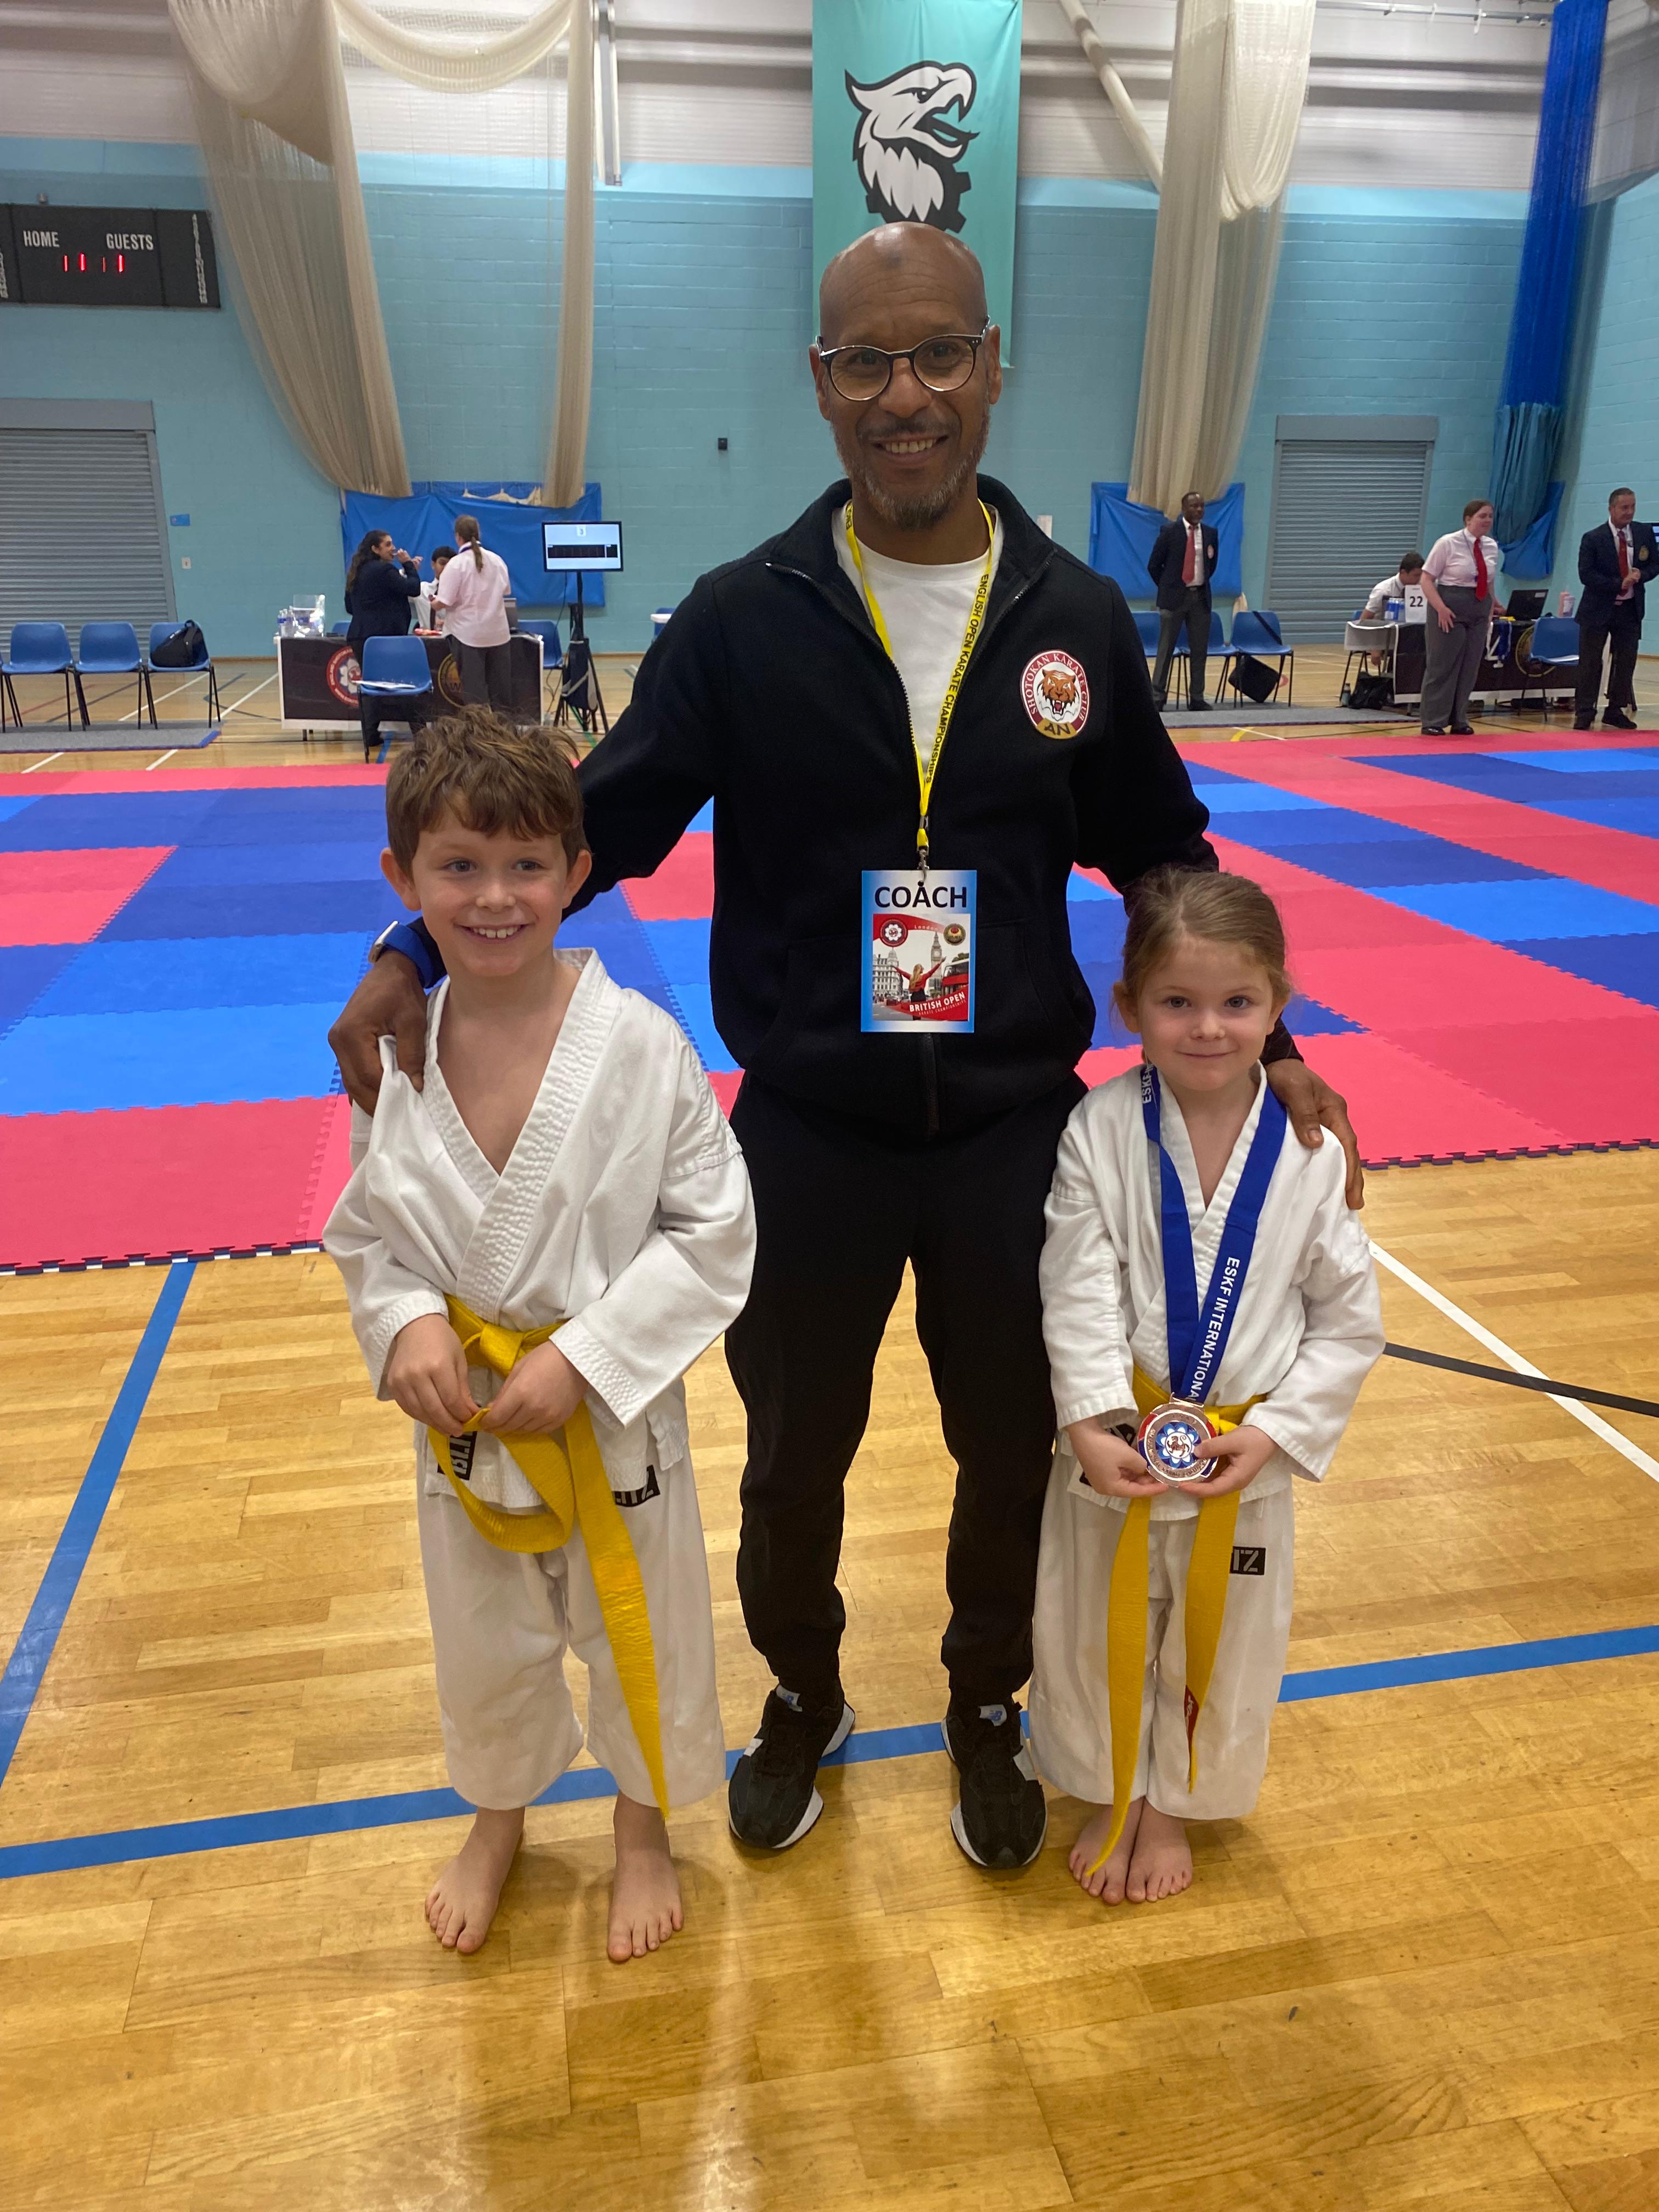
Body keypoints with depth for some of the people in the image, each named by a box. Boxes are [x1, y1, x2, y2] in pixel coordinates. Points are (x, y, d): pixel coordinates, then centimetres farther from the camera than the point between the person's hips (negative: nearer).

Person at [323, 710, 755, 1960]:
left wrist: (581, 1355, -21)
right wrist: (406, 1323, -17)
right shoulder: (394, 1049, -10)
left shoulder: (638, 1044, -21)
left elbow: (714, 1232, -15)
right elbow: (365, 1229, 3)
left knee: (639, 1627, 20)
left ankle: (643, 1824, 51)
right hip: (461, 1411, 3)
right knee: (482, 1645, 25)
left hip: (614, 1410, -3)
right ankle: (500, 1818, 57)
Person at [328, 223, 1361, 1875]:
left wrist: (1268, 1043, 4)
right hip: (807, 1132, -1)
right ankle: (800, 1695, 48)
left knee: (1017, 1456, 17)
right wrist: (420, 953, -11)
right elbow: (607, 815, -3)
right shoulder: (743, 617, -7)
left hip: (1016, 1127, 1)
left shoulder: (1077, 618, -2)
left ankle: (988, 1707, 47)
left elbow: (1165, 855, 6)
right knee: (792, 1457, 18)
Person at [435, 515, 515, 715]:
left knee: (474, 690, 1)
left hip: (469, 634, -4)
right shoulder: (496, 560, 2)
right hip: (498, 632, 4)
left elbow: (444, 602, -14)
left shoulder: (456, 564, -11)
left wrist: (434, 603, 8)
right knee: (500, 686, 11)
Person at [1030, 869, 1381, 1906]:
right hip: (1117, 1447, 0)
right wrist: (1095, 1427, -23)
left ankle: (1175, 1805, 47)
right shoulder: (1100, 1131, -14)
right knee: (1100, 1631, 18)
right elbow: (1080, 1295, -15)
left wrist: (1274, 1433, -12)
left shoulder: (1309, 1150, -11)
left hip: (1246, 1455, 1)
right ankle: (1111, 1800, 46)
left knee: (1220, 1640, 19)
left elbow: (1349, 1322, -5)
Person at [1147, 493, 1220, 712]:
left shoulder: (1210, 534, 8)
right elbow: (1154, 565, 1)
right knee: (1166, 648, -2)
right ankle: (1158, 695, 3)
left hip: (1201, 597, 4)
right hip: (1175, 597, -4)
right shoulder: (1169, 532, -4)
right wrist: (1168, 588, 4)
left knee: (1199, 650, 4)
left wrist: (1202, 584, 15)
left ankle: (1197, 697, 9)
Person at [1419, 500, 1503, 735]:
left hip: (1479, 611, 6)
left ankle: (1459, 721, 16)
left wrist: (1491, 610, 12)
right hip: (1450, 610, -6)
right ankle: (1433, 722, 4)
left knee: (1469, 668, 7)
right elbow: (1427, 579, -9)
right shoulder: (1448, 543, -9)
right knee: (1442, 666, -3)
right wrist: (1441, 608, -19)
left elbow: (1489, 582, 20)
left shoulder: (1492, 547, 8)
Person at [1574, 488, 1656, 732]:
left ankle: (1616, 712, 14)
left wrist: (1641, 575, -13)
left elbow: (1654, 563, 10)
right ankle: (1584, 714, 2)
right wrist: (1619, 584, -20)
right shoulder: (1593, 538, -8)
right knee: (1590, 663, -3)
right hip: (1598, 609, -4)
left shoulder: (1645, 532, 4)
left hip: (1630, 608, 4)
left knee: (1625, 662, 6)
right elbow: (1586, 575, -14)